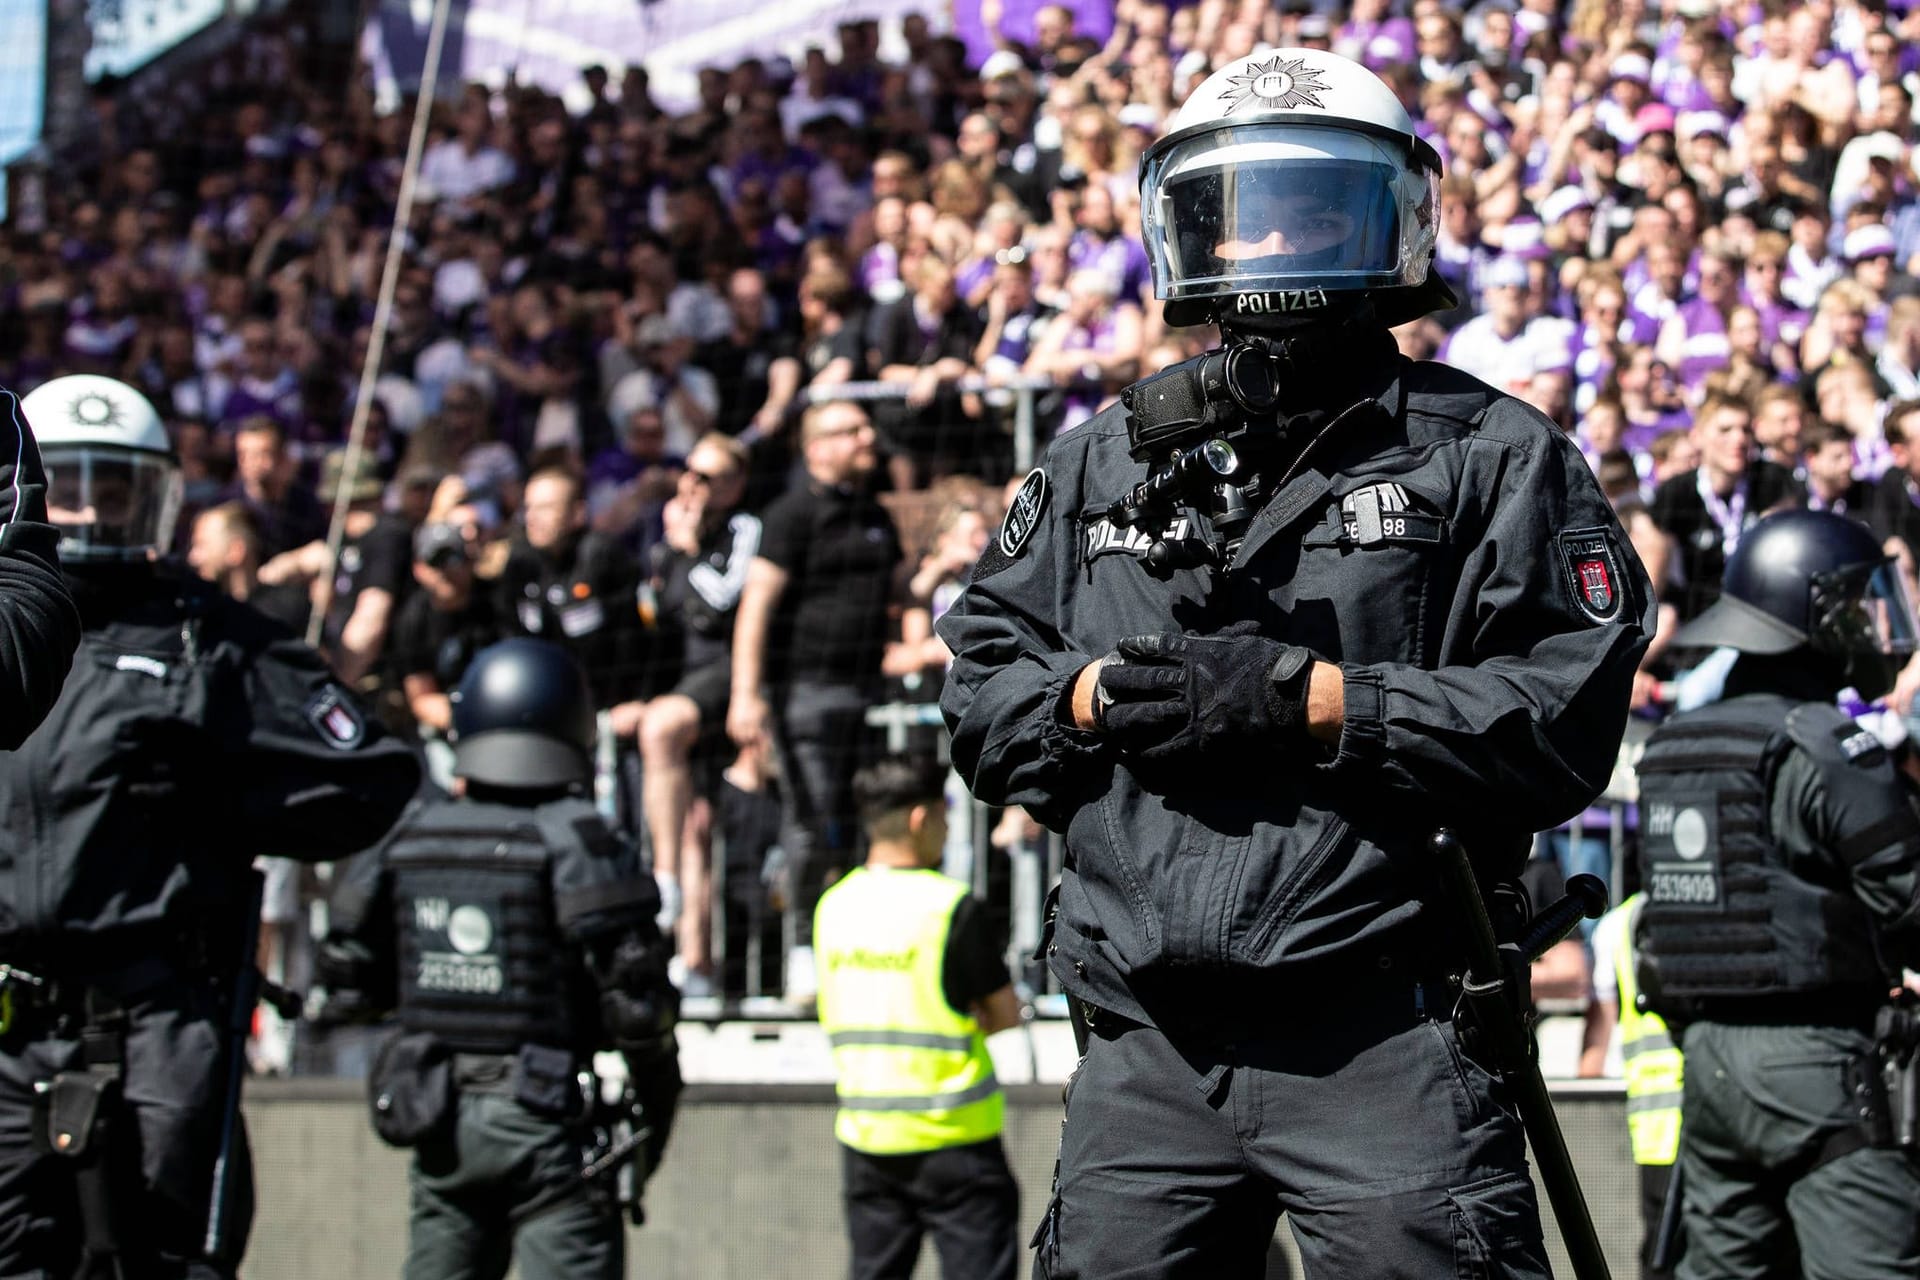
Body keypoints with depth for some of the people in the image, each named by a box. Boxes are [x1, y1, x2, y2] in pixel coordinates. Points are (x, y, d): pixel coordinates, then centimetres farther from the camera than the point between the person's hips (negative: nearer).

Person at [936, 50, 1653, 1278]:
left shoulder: (1489, 455, 3)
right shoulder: (1102, 460, 17)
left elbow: (1568, 718, -8)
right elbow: (979, 683, 17)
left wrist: (1304, 699, -16)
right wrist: (1093, 699, -6)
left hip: (1385, 1034, -4)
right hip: (1148, 1049, 4)